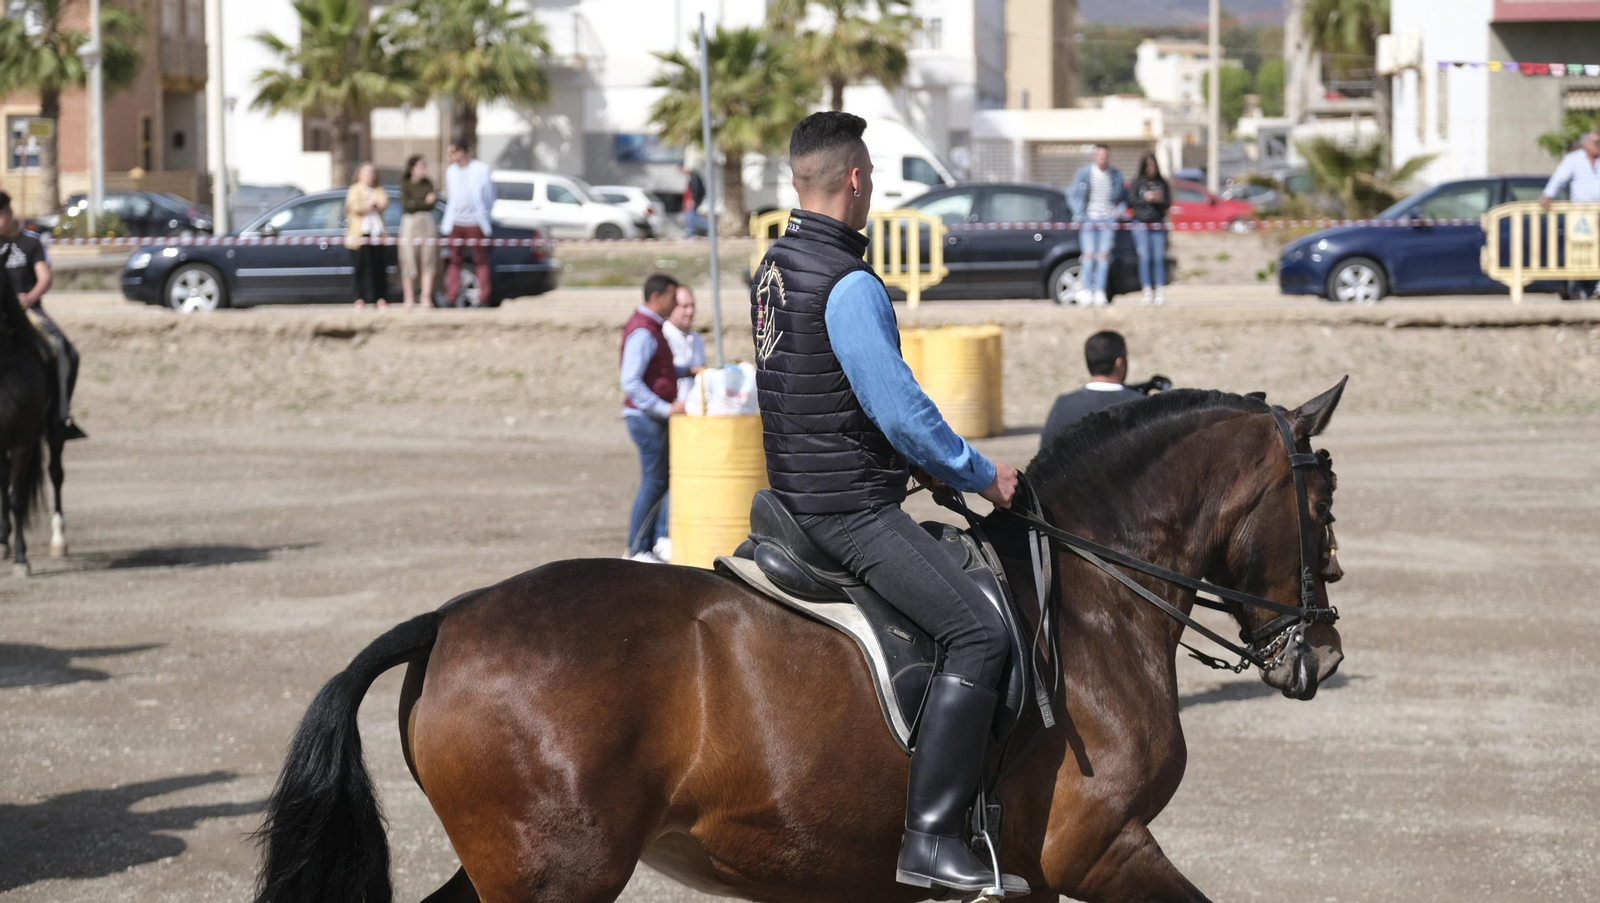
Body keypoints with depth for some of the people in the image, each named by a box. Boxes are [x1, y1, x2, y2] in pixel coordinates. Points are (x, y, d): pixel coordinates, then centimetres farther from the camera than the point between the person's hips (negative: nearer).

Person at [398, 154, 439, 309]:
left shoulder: (428, 183, 9)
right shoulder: (405, 184, 0)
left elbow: (432, 203, -1)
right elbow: (407, 205, -9)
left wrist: (415, 203, -14)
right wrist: (424, 202, -9)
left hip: (426, 223, 3)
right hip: (409, 223, -3)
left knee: (428, 261, -4)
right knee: (409, 263, -2)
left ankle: (426, 298, -4)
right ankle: (409, 298, 4)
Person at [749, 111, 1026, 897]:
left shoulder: (773, 270, 11)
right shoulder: (850, 286, -19)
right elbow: (902, 412, -21)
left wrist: (927, 461, 21)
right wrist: (979, 474, -7)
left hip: (798, 496, 11)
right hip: (851, 508, -11)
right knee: (979, 633, -16)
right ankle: (930, 838, -22)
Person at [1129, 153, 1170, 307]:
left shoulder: (1162, 184, 9)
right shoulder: (1137, 183, 5)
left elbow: (1168, 203, 6)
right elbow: (1132, 201, -1)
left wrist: (1160, 199, -14)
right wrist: (1145, 199, -15)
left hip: (1158, 225, 1)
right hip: (1141, 225, -1)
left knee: (1159, 258, -3)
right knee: (1145, 257, -5)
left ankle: (1160, 291, -2)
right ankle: (1147, 291, -3)